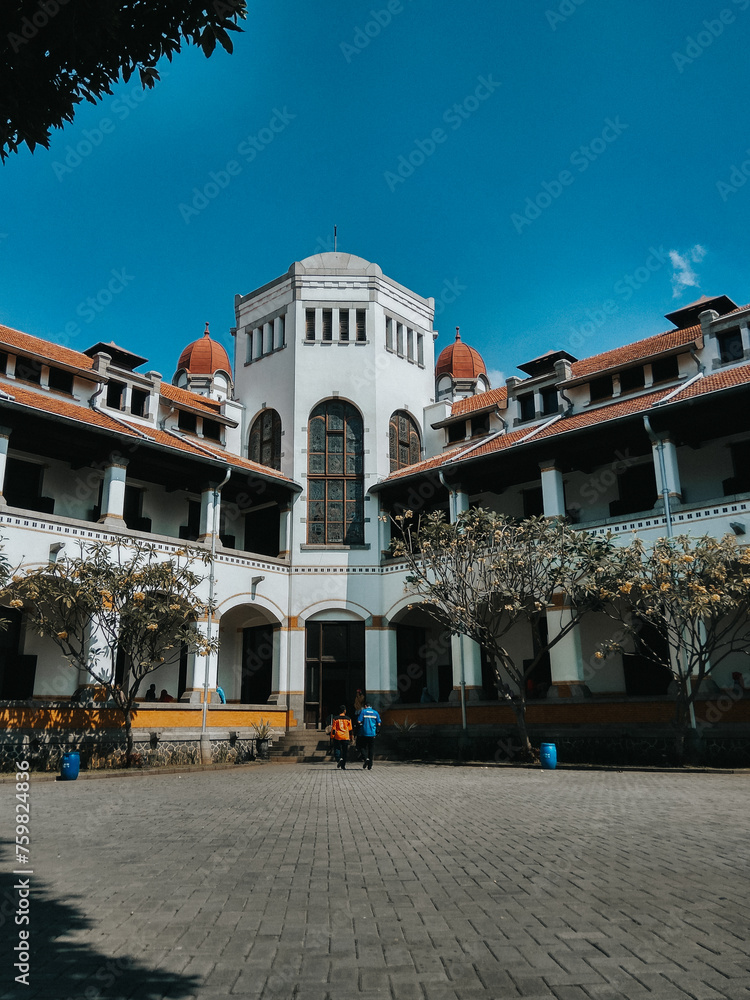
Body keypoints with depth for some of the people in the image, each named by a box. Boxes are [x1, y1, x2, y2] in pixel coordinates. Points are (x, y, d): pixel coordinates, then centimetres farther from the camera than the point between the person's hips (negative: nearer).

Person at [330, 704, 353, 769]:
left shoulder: (335, 718, -1)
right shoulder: (348, 719, 3)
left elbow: (333, 729, -2)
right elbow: (350, 730, 7)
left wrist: (332, 738, 3)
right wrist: (351, 737, 17)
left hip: (337, 737, -1)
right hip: (346, 737, 1)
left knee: (337, 749, 9)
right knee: (345, 751, 8)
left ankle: (339, 759, -19)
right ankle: (343, 766, 8)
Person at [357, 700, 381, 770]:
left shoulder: (363, 711, -1)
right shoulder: (375, 712, 7)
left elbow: (359, 721, -9)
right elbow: (379, 724, 4)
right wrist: (377, 731, 16)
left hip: (365, 733, -3)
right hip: (373, 734, 3)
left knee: (364, 747, 8)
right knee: (371, 749, 10)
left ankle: (366, 758, -20)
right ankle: (370, 766, 11)